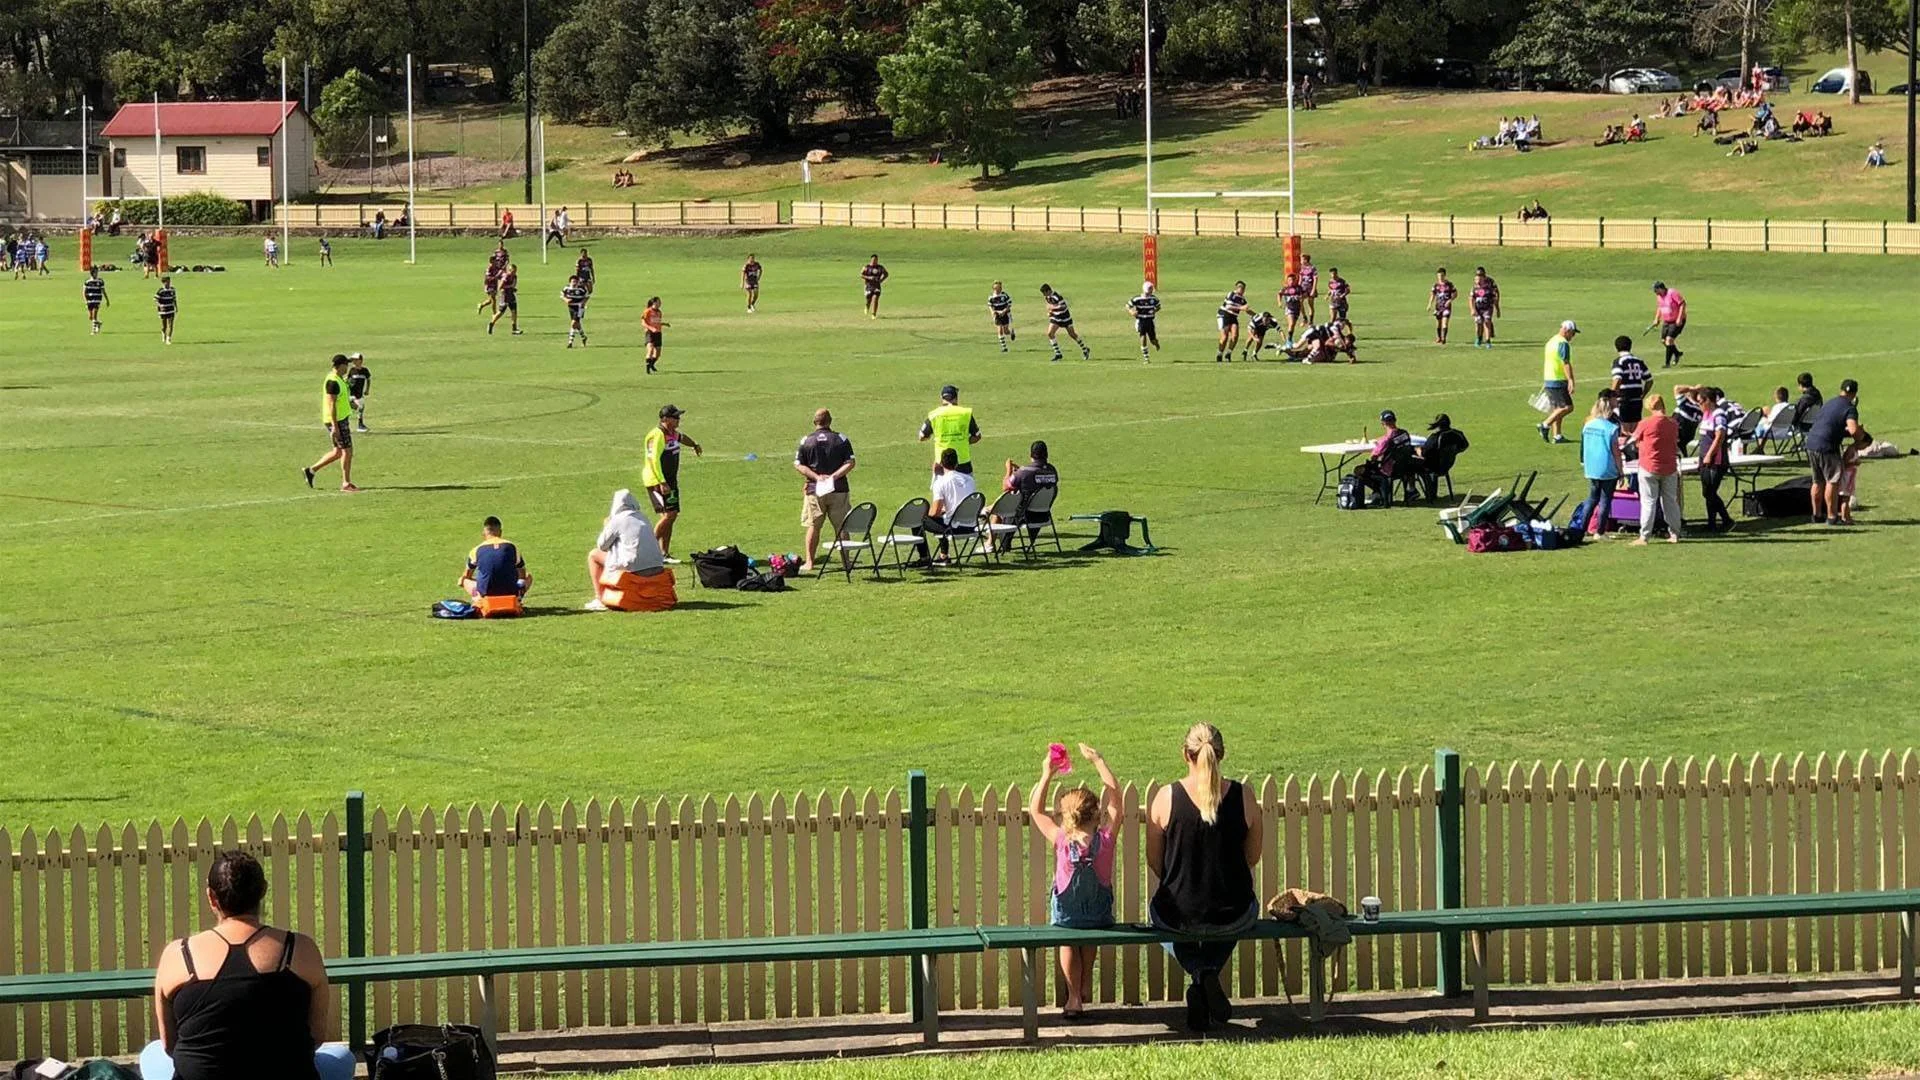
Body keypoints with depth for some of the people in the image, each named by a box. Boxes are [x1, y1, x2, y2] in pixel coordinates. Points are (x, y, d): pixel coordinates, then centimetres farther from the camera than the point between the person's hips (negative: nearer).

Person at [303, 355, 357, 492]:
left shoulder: (339, 380, 13)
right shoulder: (333, 382, -19)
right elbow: (331, 405, -22)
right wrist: (335, 427, -24)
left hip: (340, 419, 10)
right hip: (336, 420, -10)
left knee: (338, 452, 15)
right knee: (347, 451, -5)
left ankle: (311, 470, 21)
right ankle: (346, 483, 1)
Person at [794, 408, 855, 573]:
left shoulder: (806, 441, 0)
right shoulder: (841, 440, -1)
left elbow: (798, 465, -4)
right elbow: (850, 463, -7)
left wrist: (817, 477, -11)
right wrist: (834, 476, -13)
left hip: (814, 490, 0)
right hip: (838, 489, 0)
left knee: (813, 527, 6)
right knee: (841, 527, 7)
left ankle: (809, 562, 3)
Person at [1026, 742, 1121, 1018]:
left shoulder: (1061, 841, -22)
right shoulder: (1106, 840, -19)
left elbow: (1035, 810, -8)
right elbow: (1115, 800, -6)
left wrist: (1047, 776, -5)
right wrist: (1098, 762, -2)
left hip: (1067, 916, -1)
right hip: (1101, 915, 1)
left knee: (1068, 942, 31)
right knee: (1090, 935, 35)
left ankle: (1074, 996, 27)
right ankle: (1086, 986, 43)